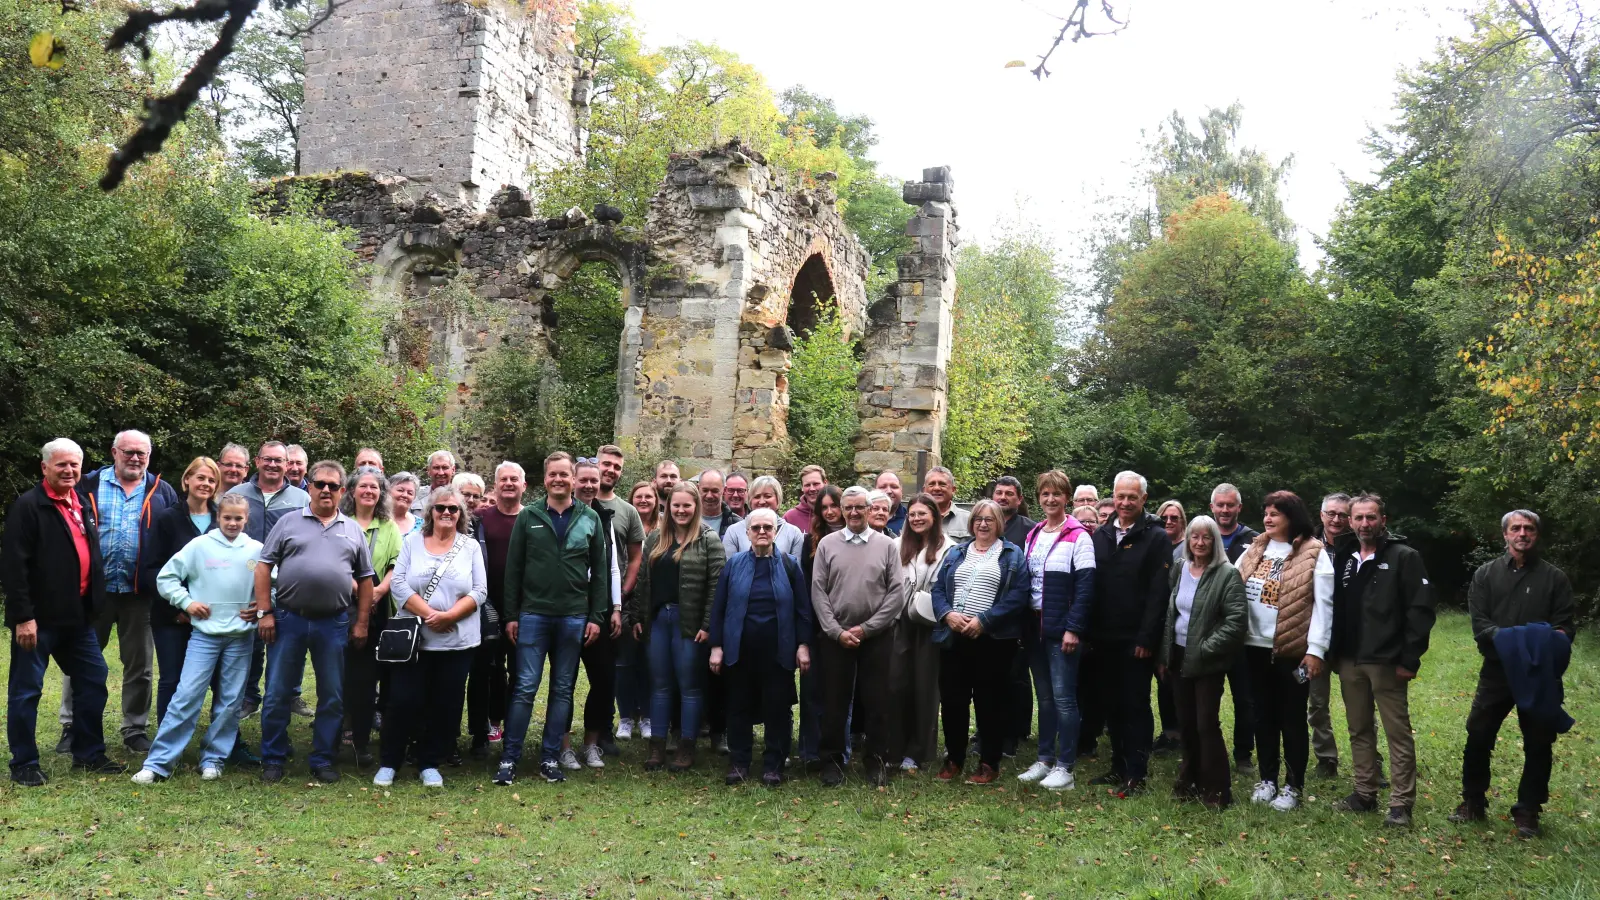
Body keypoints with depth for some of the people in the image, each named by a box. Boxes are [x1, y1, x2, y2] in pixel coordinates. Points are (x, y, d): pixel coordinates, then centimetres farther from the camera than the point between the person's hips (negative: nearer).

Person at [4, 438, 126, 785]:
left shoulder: (82, 506, 15)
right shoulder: (28, 506, -10)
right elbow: (13, 565, -16)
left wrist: (95, 604, 16)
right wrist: (22, 616, -20)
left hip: (78, 616, 8)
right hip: (39, 618, -8)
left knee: (92, 682, 11)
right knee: (26, 690, 3)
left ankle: (89, 754, 22)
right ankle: (24, 764, 13)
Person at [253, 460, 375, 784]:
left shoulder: (354, 531, 9)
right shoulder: (288, 523, 4)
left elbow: (365, 579, 11)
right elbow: (264, 567, 2)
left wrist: (361, 623, 5)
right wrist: (264, 612, -6)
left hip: (334, 624, 2)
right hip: (288, 620, -1)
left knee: (332, 697, 7)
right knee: (278, 693, 5)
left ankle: (323, 760, 18)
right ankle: (273, 760, 17)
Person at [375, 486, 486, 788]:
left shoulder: (471, 547, 4)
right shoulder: (412, 541, 4)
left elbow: (479, 592, -2)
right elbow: (399, 583, -4)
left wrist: (448, 616, -16)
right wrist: (429, 614, -15)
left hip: (457, 641, 1)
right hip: (413, 638, -1)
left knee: (445, 704, 6)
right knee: (403, 700, 0)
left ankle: (430, 764, 19)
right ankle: (389, 763, 15)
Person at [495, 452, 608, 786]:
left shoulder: (590, 519, 5)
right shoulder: (528, 516, 2)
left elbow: (600, 571, 5)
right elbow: (513, 568, 2)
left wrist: (596, 617, 0)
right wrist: (511, 615, -2)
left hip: (574, 618, 2)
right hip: (533, 615, -1)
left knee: (563, 690, 8)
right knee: (525, 687, -2)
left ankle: (550, 758, 16)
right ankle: (509, 758, 6)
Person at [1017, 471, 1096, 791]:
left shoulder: (1077, 536, -7)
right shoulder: (1032, 535, 13)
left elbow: (1085, 587, -12)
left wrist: (1073, 628, -17)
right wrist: (1022, 623, 8)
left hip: (1062, 629, -6)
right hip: (1035, 626, 6)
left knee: (1063, 697, -4)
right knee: (1044, 697, 13)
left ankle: (1065, 767, 3)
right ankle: (1045, 759, 21)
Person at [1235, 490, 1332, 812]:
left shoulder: (1313, 554, -7)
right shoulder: (1255, 550, 9)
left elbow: (1323, 604, -11)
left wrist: (1316, 649, -15)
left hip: (1294, 649, -5)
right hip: (1256, 646, 5)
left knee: (1292, 719, 5)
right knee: (1263, 716, 13)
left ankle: (1293, 786, 16)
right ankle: (1267, 779, 25)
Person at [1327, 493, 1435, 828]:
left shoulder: (1404, 557, -6)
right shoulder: (1342, 558, 11)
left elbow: (1420, 610, -11)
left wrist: (1410, 659, -15)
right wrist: (1332, 653, 9)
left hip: (1386, 662, -6)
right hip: (1348, 661, 6)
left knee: (1398, 732, -1)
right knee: (1359, 730, 13)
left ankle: (1401, 803, 4)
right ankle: (1364, 793, 24)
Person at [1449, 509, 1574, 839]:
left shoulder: (1554, 577, 5)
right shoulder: (1486, 574, 6)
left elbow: (1565, 625, 3)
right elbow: (1479, 622, -2)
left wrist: (1555, 638, -18)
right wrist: (1505, 638, -19)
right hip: (1497, 670, 0)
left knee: (1538, 744, 6)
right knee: (1478, 737, 3)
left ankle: (1528, 811, 19)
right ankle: (1473, 803, 18)